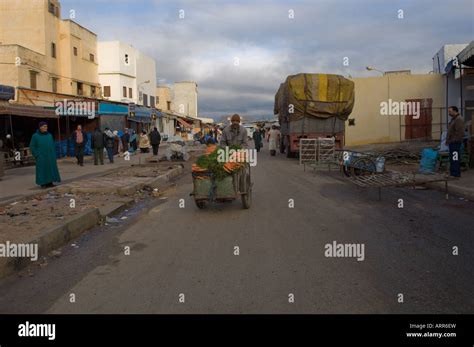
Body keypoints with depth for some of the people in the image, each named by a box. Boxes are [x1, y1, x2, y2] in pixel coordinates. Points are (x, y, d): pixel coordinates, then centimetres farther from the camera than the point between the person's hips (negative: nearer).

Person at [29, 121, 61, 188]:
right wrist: (37, 156, -12)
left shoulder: (49, 135, 8)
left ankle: (50, 183, 10)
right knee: (42, 169, -2)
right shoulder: (35, 136, -5)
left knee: (51, 169, 4)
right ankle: (43, 184, 5)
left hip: (50, 156, 5)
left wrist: (53, 155, 5)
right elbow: (32, 146, -5)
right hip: (41, 156, -4)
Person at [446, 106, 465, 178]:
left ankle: (456, 174, -2)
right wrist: (448, 140, 18)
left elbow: (460, 132, -23)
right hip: (452, 142, 11)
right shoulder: (453, 119, 18)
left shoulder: (458, 120, -16)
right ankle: (452, 172, 22)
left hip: (455, 143, -11)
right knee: (452, 158, 15)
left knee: (455, 158, -6)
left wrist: (454, 140, -22)